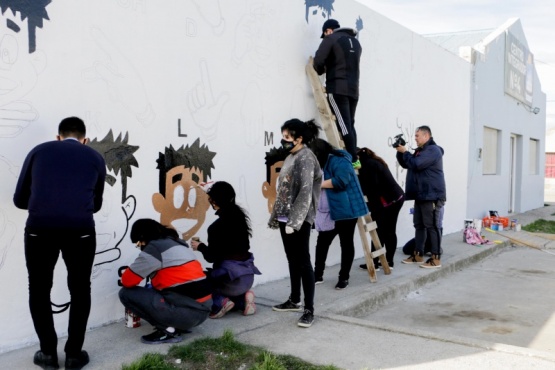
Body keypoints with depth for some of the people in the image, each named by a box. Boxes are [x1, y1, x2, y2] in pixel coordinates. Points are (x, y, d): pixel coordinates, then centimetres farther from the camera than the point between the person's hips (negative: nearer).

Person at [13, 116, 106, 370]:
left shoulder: (39, 151, 18)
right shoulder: (95, 158, 19)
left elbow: (19, 200, 20)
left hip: (40, 229, 0)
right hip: (80, 231, 0)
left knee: (39, 291, 20)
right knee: (80, 291, 19)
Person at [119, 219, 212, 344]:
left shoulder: (153, 248, -8)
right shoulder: (178, 244, 18)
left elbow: (127, 281, -3)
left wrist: (128, 272, 20)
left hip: (186, 312, -9)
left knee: (126, 293, -3)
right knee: (153, 290, 31)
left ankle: (168, 330, -3)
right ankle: (178, 325, 14)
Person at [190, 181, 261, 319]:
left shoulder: (217, 226, -17)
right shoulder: (239, 216, 4)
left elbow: (211, 257, -15)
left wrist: (200, 247, 6)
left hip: (231, 277, -8)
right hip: (247, 276, 8)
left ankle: (219, 302, -5)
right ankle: (243, 298, 9)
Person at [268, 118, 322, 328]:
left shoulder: (306, 158, -13)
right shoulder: (290, 157, 15)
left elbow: (306, 191, -21)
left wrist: (294, 221, -25)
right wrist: (276, 216, 16)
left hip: (300, 220, -9)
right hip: (286, 217, 9)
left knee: (303, 262, -6)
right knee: (292, 260, 16)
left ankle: (309, 309, -2)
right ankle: (294, 300, 28)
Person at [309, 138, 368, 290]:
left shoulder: (338, 161, -15)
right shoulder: (322, 164, 15)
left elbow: (341, 181, -27)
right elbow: (318, 187, 19)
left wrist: (319, 183, -20)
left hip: (345, 210, -9)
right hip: (328, 213, 9)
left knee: (346, 243, 4)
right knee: (322, 242, 8)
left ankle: (344, 277, 12)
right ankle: (318, 275, 18)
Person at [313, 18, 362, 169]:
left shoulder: (331, 38, 0)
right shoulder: (356, 42, 22)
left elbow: (318, 61, -8)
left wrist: (321, 71, 13)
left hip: (338, 88, -7)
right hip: (353, 88, 7)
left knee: (343, 124, -10)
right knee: (350, 124, 11)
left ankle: (354, 160, -15)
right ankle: (354, 158, 6)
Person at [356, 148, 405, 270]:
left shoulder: (367, 164, -12)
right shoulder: (374, 161, 17)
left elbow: (372, 187, -19)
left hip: (388, 201, -10)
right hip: (397, 197, 10)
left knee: (379, 232, -5)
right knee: (389, 231, 12)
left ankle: (374, 263, -1)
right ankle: (389, 261, 17)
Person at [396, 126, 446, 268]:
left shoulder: (433, 150, -12)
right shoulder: (421, 151, 20)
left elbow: (416, 164, -23)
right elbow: (406, 164, 24)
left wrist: (405, 152, -9)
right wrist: (400, 152, 7)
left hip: (432, 196, -10)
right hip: (421, 195, 10)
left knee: (432, 226, -8)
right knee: (419, 225, 11)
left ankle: (436, 258, -5)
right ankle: (418, 255, 18)